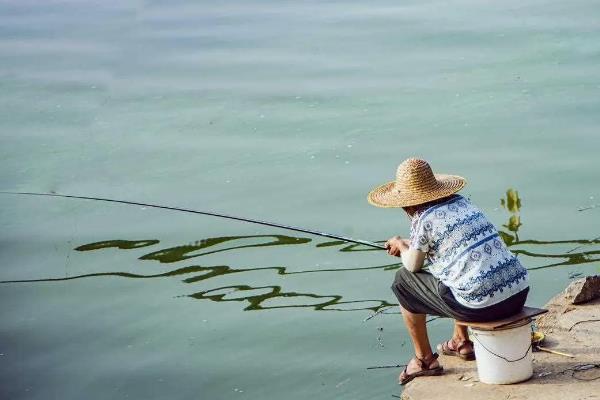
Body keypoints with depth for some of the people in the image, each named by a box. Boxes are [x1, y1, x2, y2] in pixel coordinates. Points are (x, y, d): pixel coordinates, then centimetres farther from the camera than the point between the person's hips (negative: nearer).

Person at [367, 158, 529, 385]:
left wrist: (400, 245, 28)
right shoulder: (462, 202, 16)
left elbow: (412, 265, 8)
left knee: (404, 280, 13)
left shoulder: (424, 219, -5)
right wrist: (411, 245, 39)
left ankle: (425, 360, 20)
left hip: (482, 305, -7)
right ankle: (461, 342, 40)